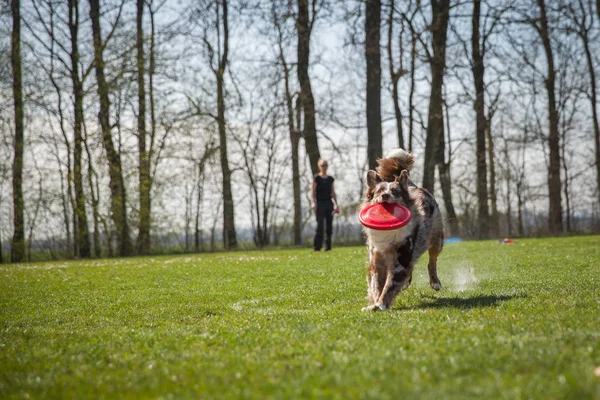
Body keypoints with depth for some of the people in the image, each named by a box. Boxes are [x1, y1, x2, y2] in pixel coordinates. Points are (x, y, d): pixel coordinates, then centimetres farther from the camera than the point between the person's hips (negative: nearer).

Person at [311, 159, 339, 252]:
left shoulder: (330, 179, 13)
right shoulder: (317, 178, -1)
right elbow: (312, 192, -5)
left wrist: (336, 204, 13)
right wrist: (313, 202, -19)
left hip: (329, 203, 5)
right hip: (320, 203, -5)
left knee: (329, 226, 5)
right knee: (320, 225, -10)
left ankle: (328, 247, 13)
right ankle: (317, 247, -9)